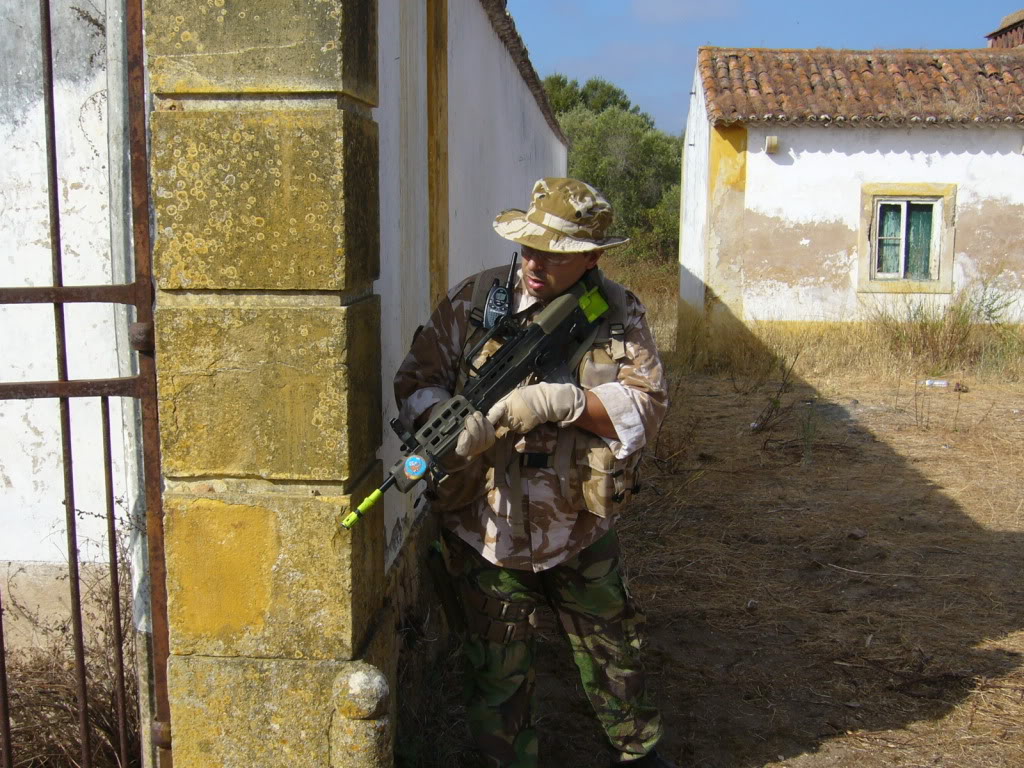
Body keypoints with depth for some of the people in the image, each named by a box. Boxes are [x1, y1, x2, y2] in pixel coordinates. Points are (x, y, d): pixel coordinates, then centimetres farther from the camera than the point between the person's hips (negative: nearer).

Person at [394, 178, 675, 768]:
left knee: (614, 652, 21)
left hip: (582, 534, 2)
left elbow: (648, 404, -13)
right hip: (487, 535, -1)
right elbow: (416, 380, -6)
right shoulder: (474, 301, -7)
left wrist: (560, 402, -28)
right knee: (499, 674, 13)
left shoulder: (619, 315, -5)